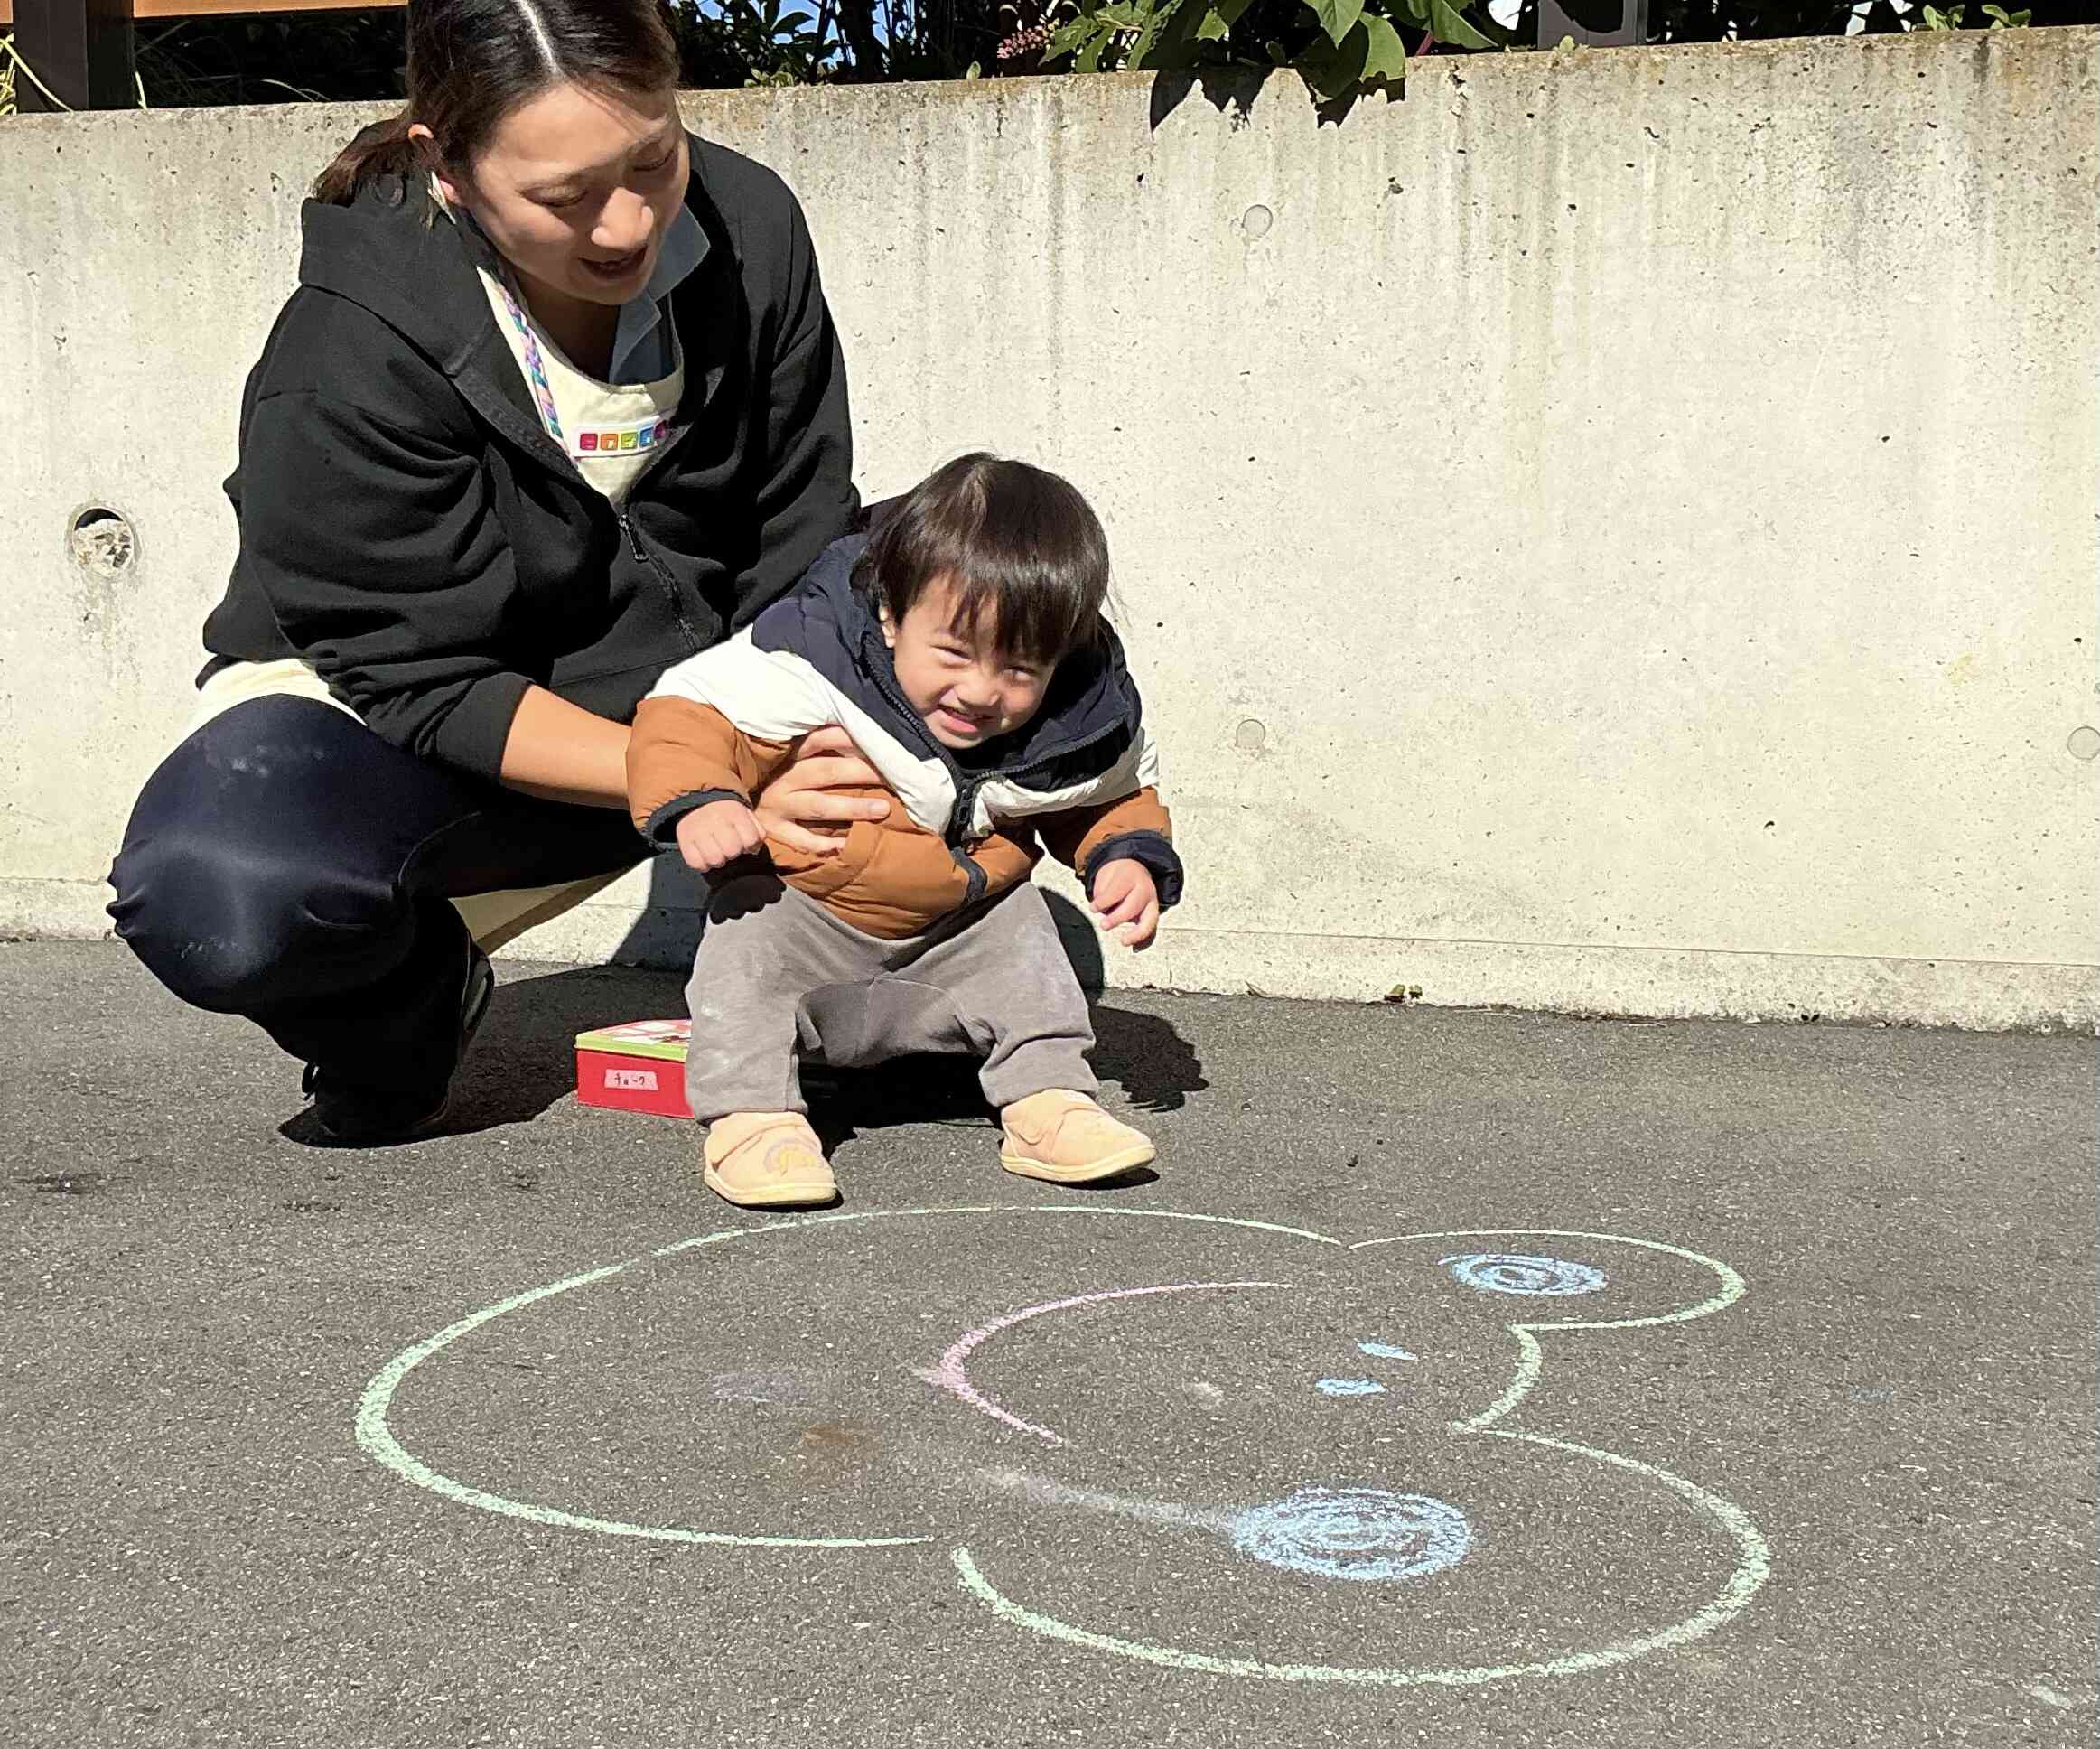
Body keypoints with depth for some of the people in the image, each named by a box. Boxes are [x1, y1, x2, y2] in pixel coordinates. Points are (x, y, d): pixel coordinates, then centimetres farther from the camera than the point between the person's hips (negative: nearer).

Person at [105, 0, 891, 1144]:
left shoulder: (749, 229, -12)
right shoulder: (345, 363, -26)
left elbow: (803, 546, -5)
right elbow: (429, 685, -23)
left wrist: (816, 769, -23)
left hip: (676, 685, 4)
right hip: (383, 711, -4)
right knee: (216, 894, -37)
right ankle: (414, 990, -1)